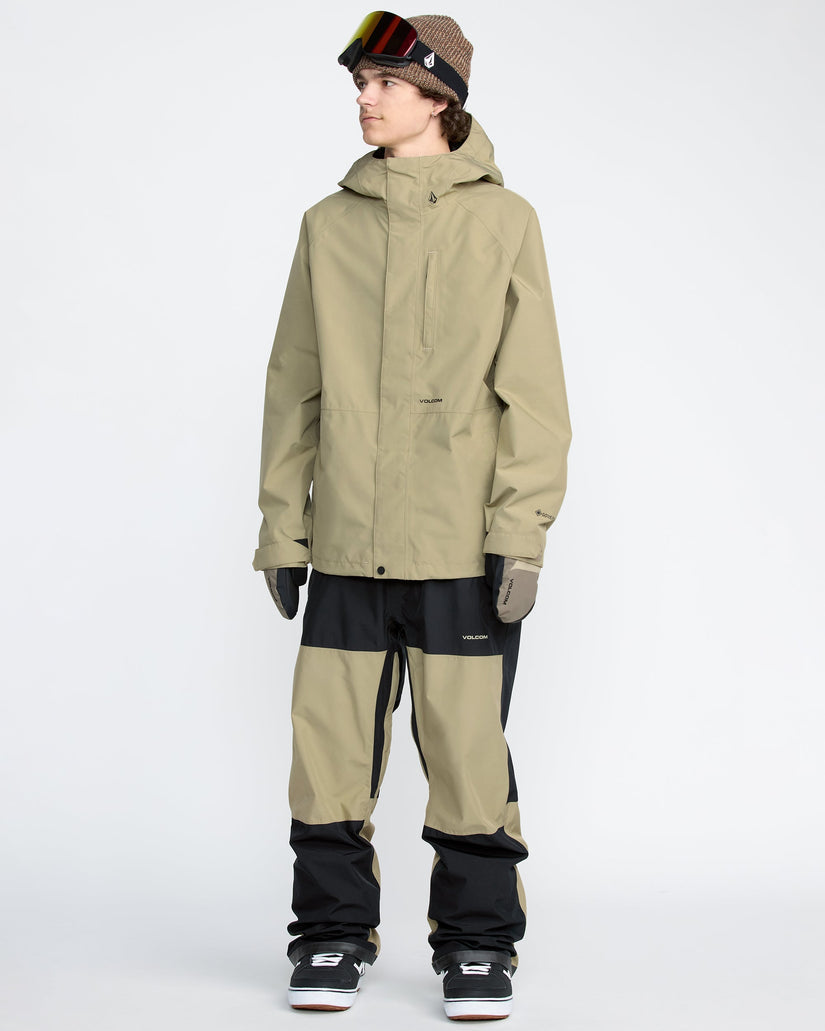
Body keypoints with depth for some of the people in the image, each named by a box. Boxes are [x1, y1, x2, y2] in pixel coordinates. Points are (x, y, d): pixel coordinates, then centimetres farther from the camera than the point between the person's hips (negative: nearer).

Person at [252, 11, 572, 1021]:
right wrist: (281, 524, 10)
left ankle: (477, 941, 16)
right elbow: (293, 383, 13)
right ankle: (333, 933, 19)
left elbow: (533, 386, -1)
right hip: (348, 540, 3)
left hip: (461, 543, -2)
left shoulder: (502, 220, 2)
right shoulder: (329, 225, 10)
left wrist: (523, 527, -8)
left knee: (468, 746, 1)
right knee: (329, 740, 3)